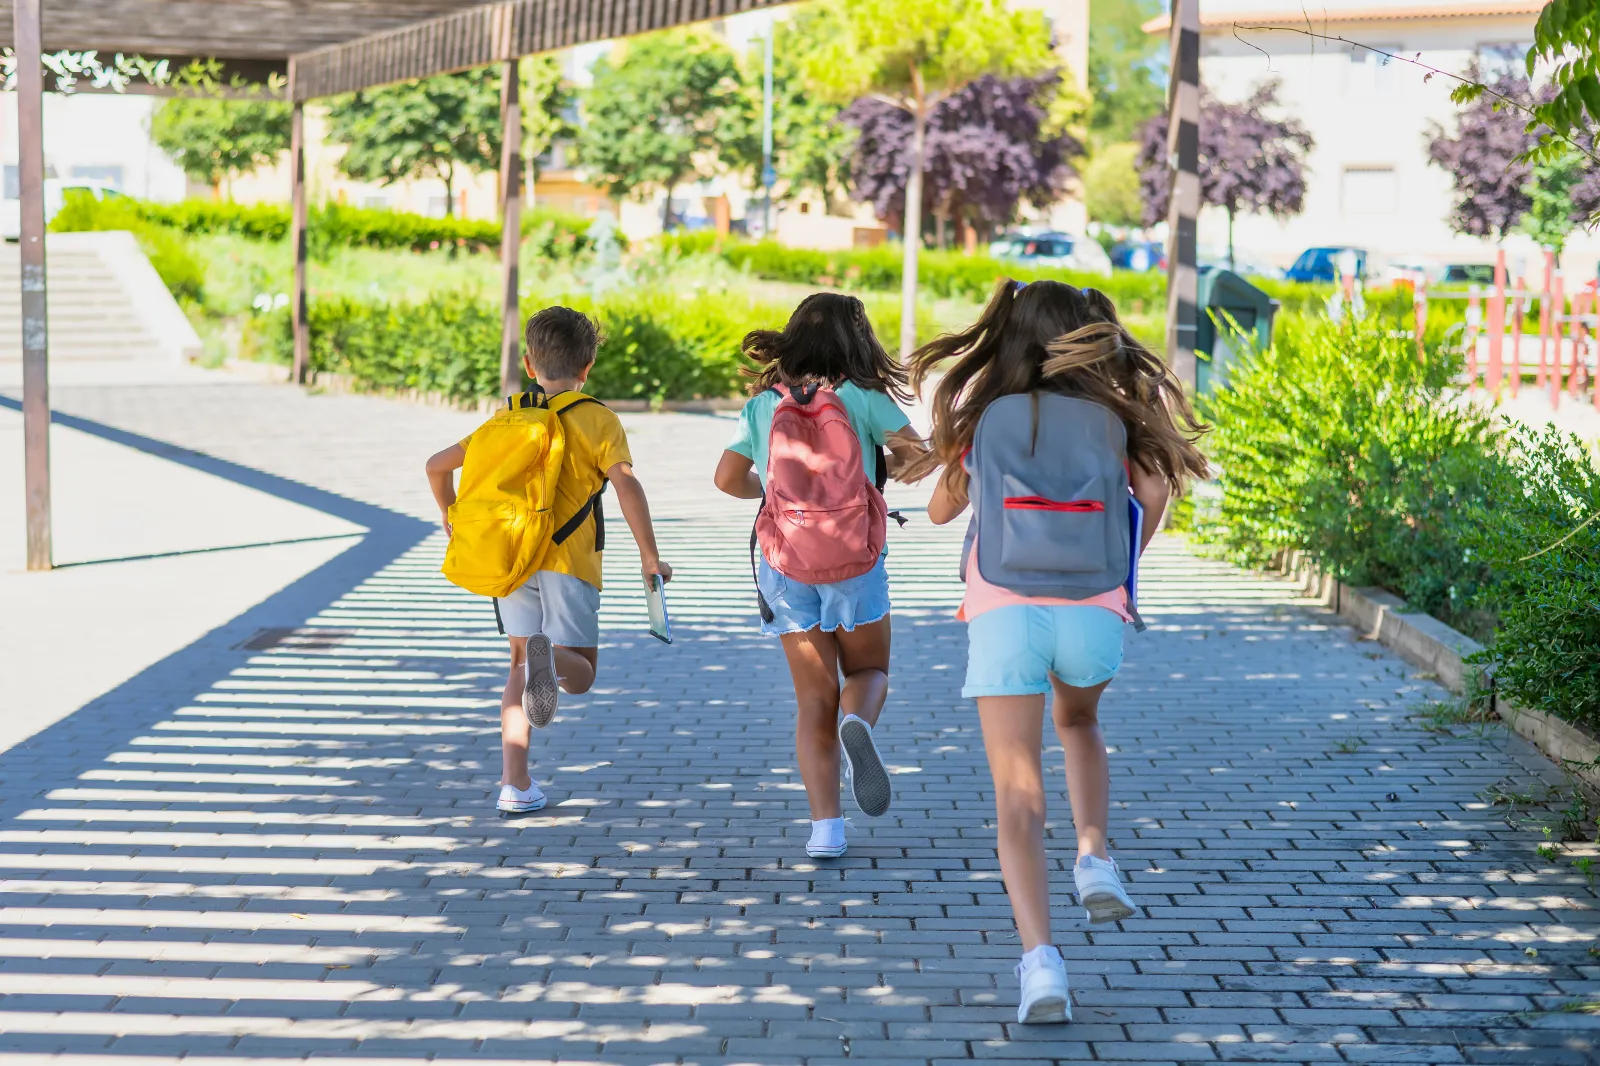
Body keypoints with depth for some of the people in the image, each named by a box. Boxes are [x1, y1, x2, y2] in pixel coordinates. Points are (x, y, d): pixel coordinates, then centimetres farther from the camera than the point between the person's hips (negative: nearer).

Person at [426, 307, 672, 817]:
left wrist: (453, 525, 27)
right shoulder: (597, 420, 0)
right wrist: (649, 555, -11)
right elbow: (625, 483, -14)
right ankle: (550, 660, -34)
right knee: (580, 673, 4)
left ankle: (514, 784, 5)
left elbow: (438, 465, 13)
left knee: (520, 663, 15)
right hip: (568, 562, -3)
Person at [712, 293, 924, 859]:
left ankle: (825, 826, -4)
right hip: (856, 562, -2)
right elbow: (918, 453, -5)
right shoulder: (861, 397, -5)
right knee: (869, 671, 19)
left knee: (814, 701, 8)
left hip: (786, 567, 2)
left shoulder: (763, 404, 1)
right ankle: (858, 723, -17)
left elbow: (728, 477, 1)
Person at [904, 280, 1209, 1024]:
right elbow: (1154, 493, 3)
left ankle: (1039, 956, -19)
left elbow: (941, 509, 26)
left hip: (1001, 608, -1)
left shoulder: (984, 413, 15)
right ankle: (1094, 857, 11)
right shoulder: (1111, 413, 14)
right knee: (1077, 721, 33)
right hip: (1092, 608, 1)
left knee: (1018, 793, -1)